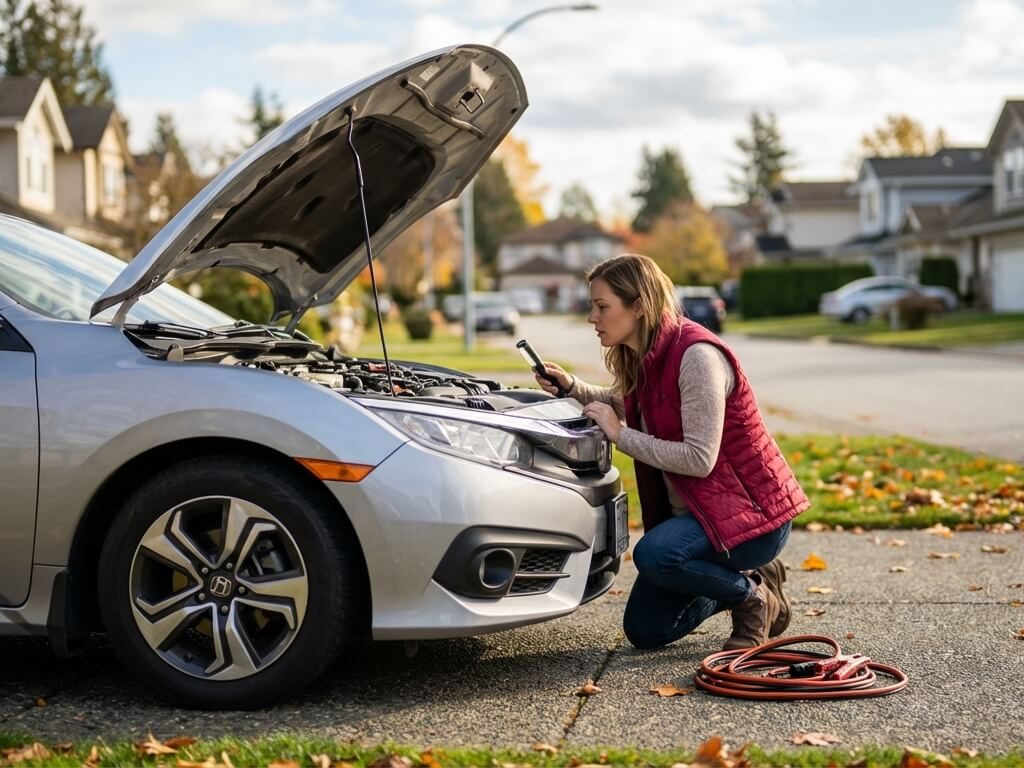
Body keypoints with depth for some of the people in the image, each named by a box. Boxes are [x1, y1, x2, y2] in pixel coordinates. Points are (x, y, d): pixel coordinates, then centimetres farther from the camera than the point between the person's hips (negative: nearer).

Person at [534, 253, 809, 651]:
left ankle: (754, 596, -7)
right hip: (691, 510, 9)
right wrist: (571, 387, 7)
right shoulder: (641, 359, 2)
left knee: (654, 555, -34)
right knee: (644, 631, 7)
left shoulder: (696, 354, -24)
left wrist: (620, 434, -21)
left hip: (754, 511, -9)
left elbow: (699, 459, -29)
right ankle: (748, 578, 22)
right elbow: (624, 404, 25)